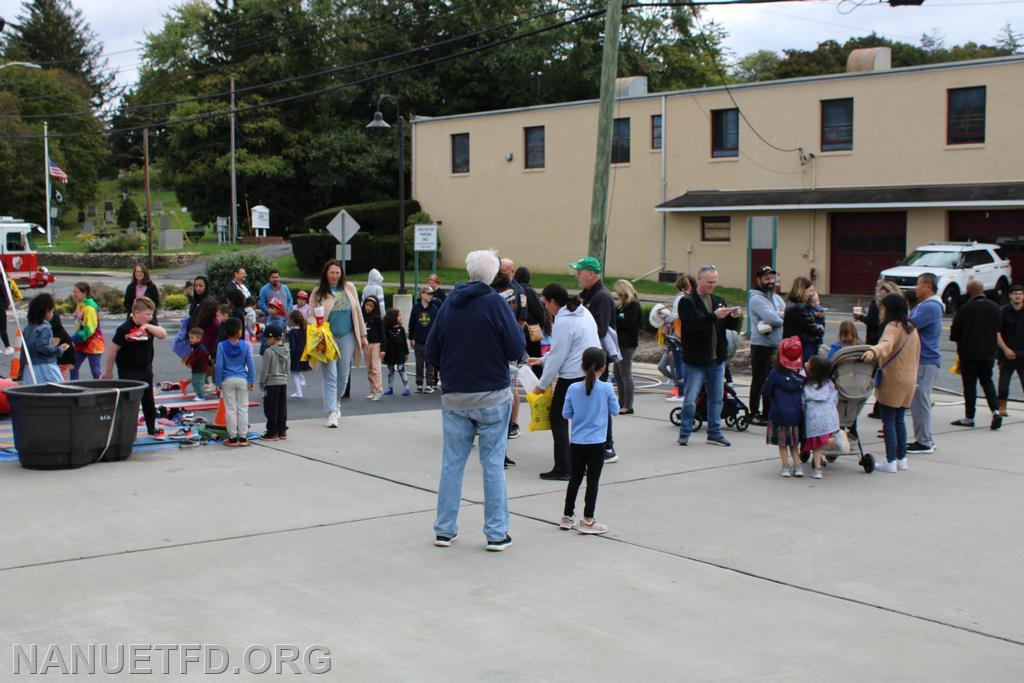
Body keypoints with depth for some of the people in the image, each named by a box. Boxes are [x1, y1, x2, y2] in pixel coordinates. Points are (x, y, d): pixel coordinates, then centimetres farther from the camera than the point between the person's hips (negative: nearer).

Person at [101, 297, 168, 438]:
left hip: (146, 370, 7)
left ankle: (152, 428, 31)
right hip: (128, 372, -7)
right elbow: (112, 349, -18)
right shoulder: (125, 329, -20)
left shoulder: (149, 326, 1)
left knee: (148, 400, 17)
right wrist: (108, 372, -13)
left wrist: (148, 326, -25)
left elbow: (163, 335, -9)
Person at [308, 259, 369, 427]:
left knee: (343, 376, 8)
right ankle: (331, 412, -7)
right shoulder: (318, 292, -1)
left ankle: (335, 402, 35)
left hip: (347, 337, 3)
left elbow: (358, 312, 11)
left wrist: (363, 335, 11)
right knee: (330, 376, -8)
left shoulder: (349, 288, 6)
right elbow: (311, 314, -1)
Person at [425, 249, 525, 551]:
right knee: (493, 464, 4)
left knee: (452, 462, 11)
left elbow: (431, 351, 4)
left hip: (454, 397, 4)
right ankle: (497, 533, 6)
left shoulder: (449, 303, 2)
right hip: (492, 397, -3)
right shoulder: (494, 303, -11)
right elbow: (516, 350, -12)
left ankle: (444, 529, 16)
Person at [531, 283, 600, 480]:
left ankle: (563, 468, 0)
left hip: (573, 377, -9)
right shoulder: (583, 312, 12)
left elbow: (558, 357, -13)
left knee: (558, 418, 2)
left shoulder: (563, 322, -16)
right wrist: (542, 360, 24)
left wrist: (542, 384, -3)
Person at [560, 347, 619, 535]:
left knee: (575, 479, 15)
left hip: (576, 443, 3)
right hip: (596, 444, -3)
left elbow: (566, 414, 2)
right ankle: (587, 521, 7)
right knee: (593, 481, 5)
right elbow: (615, 411, 1)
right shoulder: (607, 388, -11)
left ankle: (567, 516, 24)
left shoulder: (573, 389, -5)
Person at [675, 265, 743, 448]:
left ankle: (714, 433, 21)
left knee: (717, 398, 11)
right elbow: (692, 323, -23)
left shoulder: (719, 300, 12)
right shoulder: (687, 301, -7)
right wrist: (714, 316, -31)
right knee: (689, 400, 0)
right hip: (695, 360, -6)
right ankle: (684, 434, 11)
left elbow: (732, 326, 12)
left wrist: (734, 317, -10)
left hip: (717, 359, 6)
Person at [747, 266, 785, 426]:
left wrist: (776, 317, -13)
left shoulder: (776, 297, 16)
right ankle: (754, 414, 6)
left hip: (777, 345, 8)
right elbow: (773, 318, -22)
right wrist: (782, 314, -3)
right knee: (759, 381, -1)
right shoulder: (756, 298, -10)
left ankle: (767, 414, 20)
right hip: (761, 345, -8)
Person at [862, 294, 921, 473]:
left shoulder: (893, 326, -14)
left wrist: (873, 351, -54)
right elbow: (916, 355, 20)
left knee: (888, 421, -3)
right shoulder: (912, 328, 13)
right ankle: (901, 459, 19)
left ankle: (890, 461, -2)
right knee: (899, 420, 15)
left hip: (892, 380, -8)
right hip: (909, 379, 8)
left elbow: (887, 343, -36)